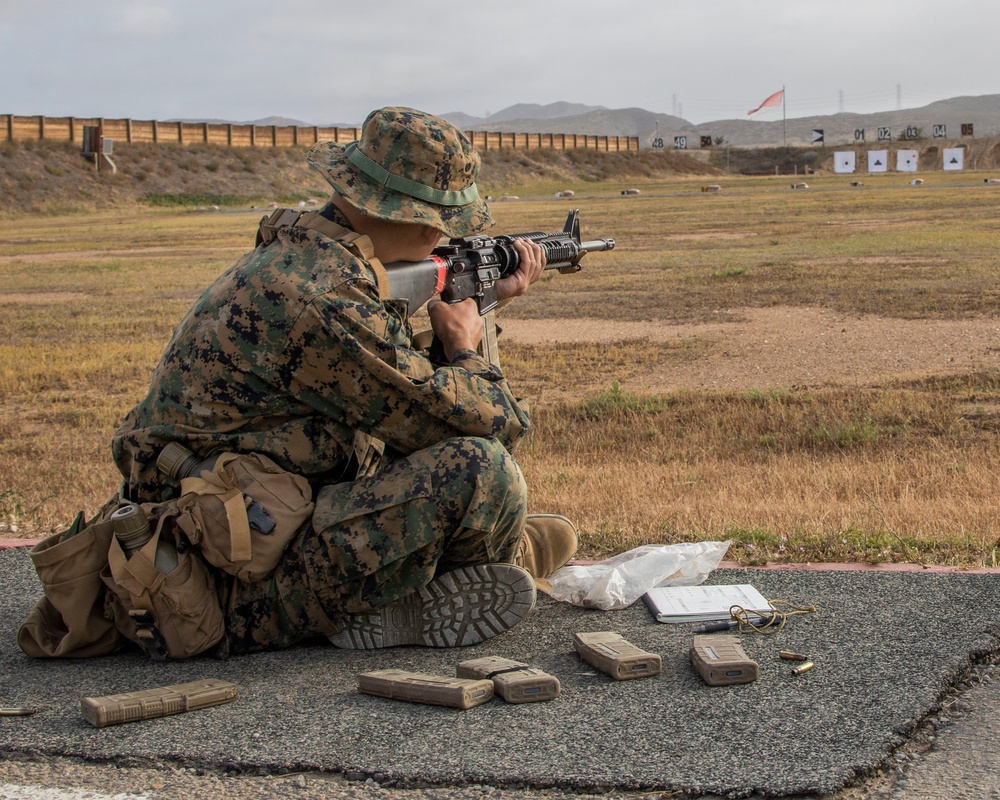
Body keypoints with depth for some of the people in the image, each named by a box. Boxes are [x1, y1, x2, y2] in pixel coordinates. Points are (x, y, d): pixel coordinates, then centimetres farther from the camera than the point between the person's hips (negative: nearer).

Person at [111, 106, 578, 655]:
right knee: (481, 468, -20)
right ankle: (510, 557, 11)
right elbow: (494, 425, -17)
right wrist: (465, 347, 3)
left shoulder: (293, 254, 8)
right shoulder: (322, 299, -22)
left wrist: (484, 301, 26)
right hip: (241, 599, -11)